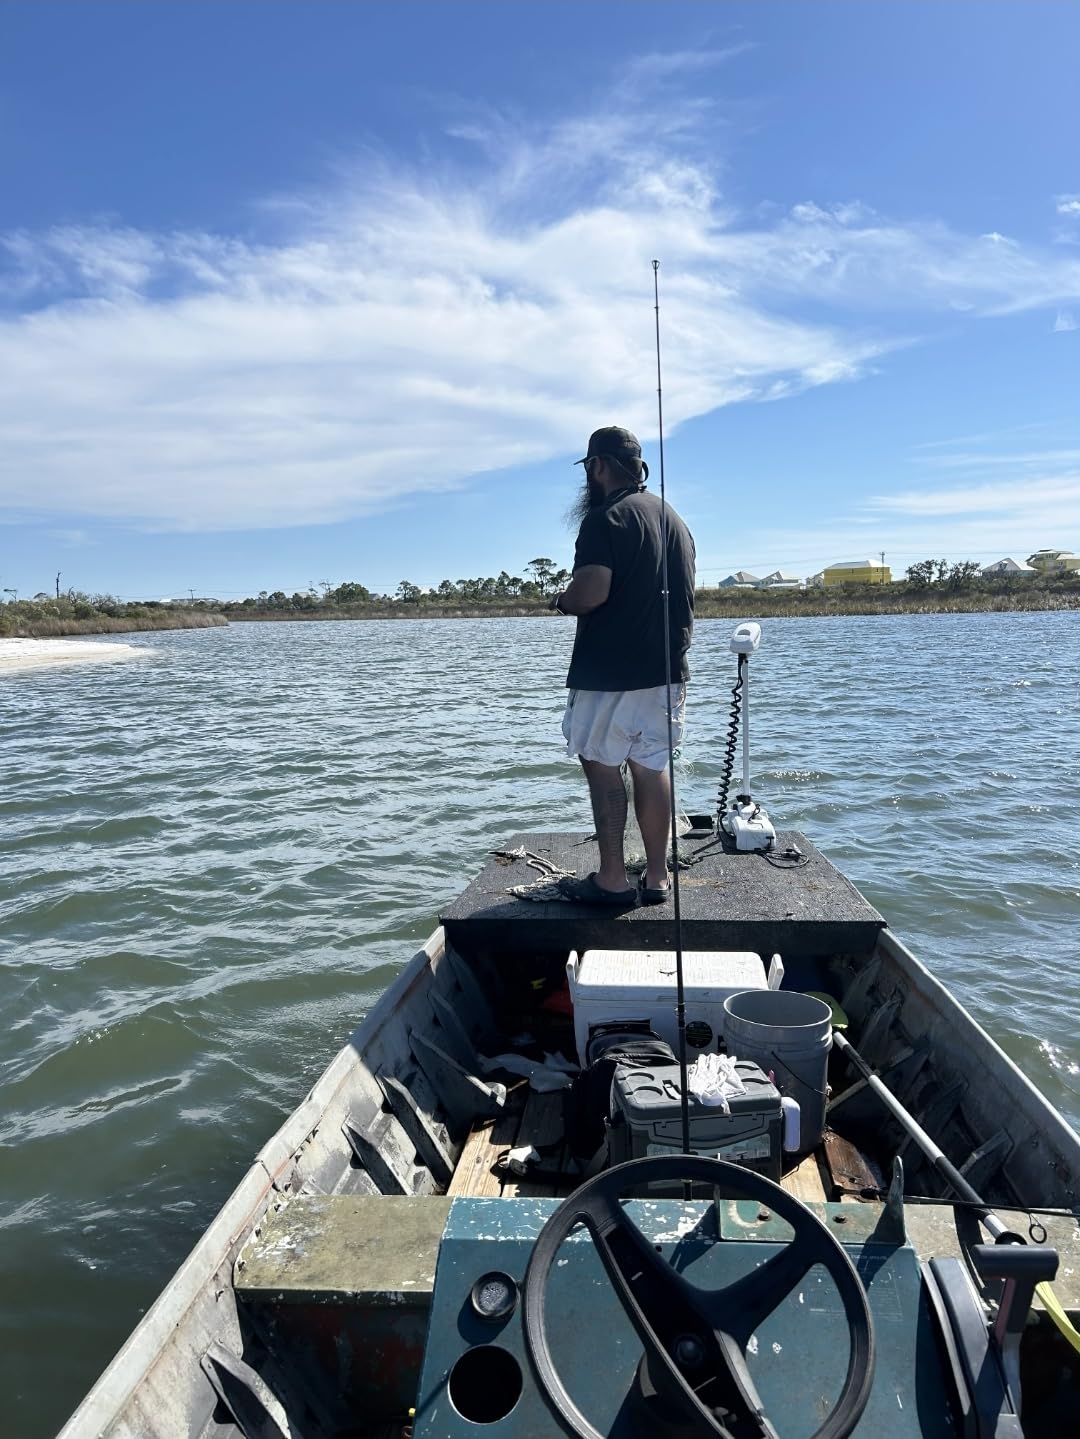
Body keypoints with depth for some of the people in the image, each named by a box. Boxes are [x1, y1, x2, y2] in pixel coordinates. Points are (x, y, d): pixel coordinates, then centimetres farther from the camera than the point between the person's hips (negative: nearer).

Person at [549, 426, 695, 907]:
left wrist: (561, 600, -2)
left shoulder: (606, 516, -11)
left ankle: (612, 880, 2)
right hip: (667, 669, 8)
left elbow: (590, 592, -21)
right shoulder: (675, 520, 17)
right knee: (651, 767, 10)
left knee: (601, 764, 0)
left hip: (610, 670, -8)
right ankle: (657, 878, 14)